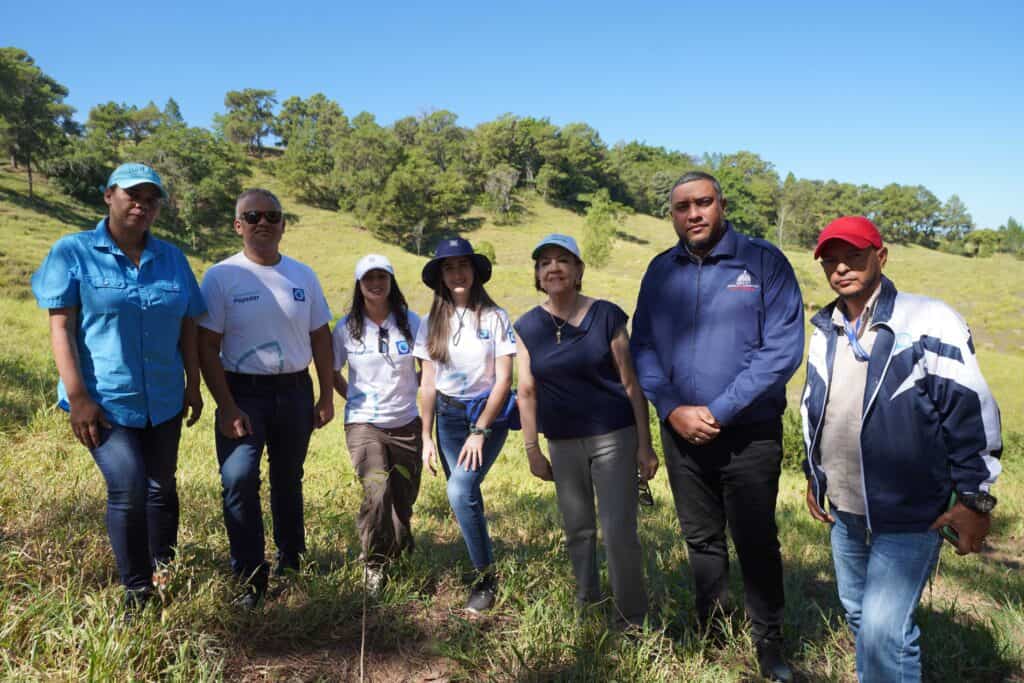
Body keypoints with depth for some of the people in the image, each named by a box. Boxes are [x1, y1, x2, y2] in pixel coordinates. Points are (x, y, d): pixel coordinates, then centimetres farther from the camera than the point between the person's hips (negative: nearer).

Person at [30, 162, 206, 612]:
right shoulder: (73, 252, -4)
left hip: (163, 398, 4)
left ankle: (164, 578, 31)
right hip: (104, 398, -4)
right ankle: (137, 592, 4)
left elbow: (187, 327, 11)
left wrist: (193, 384, 7)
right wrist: (77, 397, -15)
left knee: (161, 487, 13)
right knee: (128, 488, -14)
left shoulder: (172, 258, 7)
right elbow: (60, 327, -8)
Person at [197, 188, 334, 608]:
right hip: (243, 391, -3)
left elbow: (320, 338, 8)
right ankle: (251, 577, -1)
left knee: (288, 479, 15)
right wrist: (226, 408, -15)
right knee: (239, 479, -14)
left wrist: (327, 396, 5)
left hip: (295, 389, 3)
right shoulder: (221, 277, -6)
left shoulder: (303, 275, 4)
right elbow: (207, 347, -8)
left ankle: (291, 558, 33)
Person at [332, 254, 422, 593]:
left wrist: (409, 389, 1)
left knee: (404, 498, 11)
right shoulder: (347, 328, -3)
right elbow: (332, 373, 10)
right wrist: (354, 398, 2)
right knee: (377, 492, -21)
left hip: (406, 424, 2)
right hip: (363, 424, -2)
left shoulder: (411, 322, -2)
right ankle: (374, 564, 0)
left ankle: (397, 548, 41)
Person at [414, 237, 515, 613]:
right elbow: (427, 384, 6)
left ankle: (487, 576, -4)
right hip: (448, 415, 4)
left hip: (489, 413, -4)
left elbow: (503, 380, -9)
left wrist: (479, 432, -14)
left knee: (460, 492, -20)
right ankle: (481, 568, 27)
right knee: (466, 496, 7)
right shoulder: (431, 323, 4)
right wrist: (427, 437, 2)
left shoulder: (495, 318, -7)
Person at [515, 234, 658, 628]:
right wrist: (532, 449, 4)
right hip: (562, 443, 3)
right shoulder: (527, 327, 1)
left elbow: (630, 383, -5)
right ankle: (585, 603, 34)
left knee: (619, 532, -5)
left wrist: (645, 444, -5)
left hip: (613, 436, -3)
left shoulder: (606, 316, -6)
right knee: (577, 530, 14)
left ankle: (632, 618, 13)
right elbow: (527, 392, 4)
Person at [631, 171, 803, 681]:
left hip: (749, 433, -3)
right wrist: (672, 409, -10)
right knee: (701, 542, 17)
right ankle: (712, 636, 35)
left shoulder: (764, 261, -7)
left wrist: (719, 411, -17)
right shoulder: (660, 270, 4)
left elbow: (782, 348, -14)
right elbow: (643, 347, 4)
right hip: (680, 431, 4)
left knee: (756, 543, 8)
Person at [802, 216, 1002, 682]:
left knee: (883, 630, -11)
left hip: (910, 515, -6)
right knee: (858, 614, 20)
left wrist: (975, 499, -13)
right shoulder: (826, 332, 6)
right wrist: (814, 474, 18)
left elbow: (972, 412, -13)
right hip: (845, 510, 7)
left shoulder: (929, 324, -13)